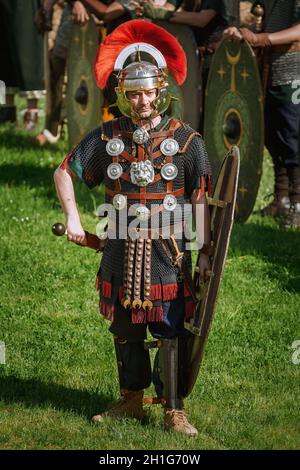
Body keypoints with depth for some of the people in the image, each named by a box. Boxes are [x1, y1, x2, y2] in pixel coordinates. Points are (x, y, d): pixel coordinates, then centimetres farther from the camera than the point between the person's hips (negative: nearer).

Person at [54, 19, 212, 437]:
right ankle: (130, 402, 28)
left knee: (171, 332, -3)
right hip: (120, 250, 3)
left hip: (167, 250, -3)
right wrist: (72, 219, 3)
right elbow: (64, 172, 14)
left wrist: (206, 251, -8)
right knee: (126, 331, 13)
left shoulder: (185, 140, -3)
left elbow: (201, 198, -2)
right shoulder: (107, 138, 3)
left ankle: (174, 410, 5)